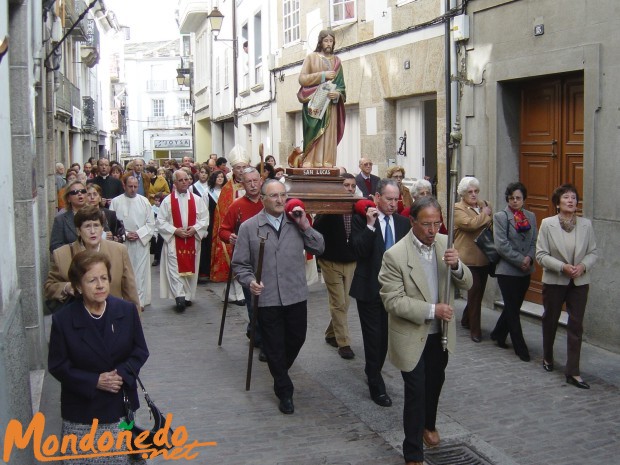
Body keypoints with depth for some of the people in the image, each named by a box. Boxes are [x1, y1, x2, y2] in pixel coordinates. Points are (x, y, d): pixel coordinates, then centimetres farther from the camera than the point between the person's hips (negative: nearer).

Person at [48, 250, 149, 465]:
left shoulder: (127, 310, -5)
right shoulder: (62, 320, -11)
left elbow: (141, 351, 2)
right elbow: (57, 366, -6)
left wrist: (122, 374, -16)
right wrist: (94, 381, -17)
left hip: (121, 405, 2)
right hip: (82, 410, -1)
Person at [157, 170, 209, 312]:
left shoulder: (196, 200, 4)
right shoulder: (167, 201, -1)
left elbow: (205, 218, 4)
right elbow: (160, 221, -2)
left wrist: (195, 228, -12)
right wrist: (175, 230, -13)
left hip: (192, 240, 2)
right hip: (173, 241, -2)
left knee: (190, 268, 8)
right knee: (175, 269, -10)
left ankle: (188, 296, 19)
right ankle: (179, 297, -13)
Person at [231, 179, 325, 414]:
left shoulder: (297, 223, 5)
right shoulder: (249, 227, -3)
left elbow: (319, 248, 1)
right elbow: (240, 264, -1)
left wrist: (305, 227, -10)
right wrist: (249, 281, -18)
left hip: (296, 295, 3)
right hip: (267, 298, -2)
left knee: (296, 339, 15)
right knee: (275, 347, 8)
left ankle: (280, 372, 45)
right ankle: (284, 391, 25)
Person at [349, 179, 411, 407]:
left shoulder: (403, 222, 5)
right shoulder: (361, 220, -8)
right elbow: (358, 251, -19)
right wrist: (370, 225, -26)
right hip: (370, 287, -4)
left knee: (385, 335, 13)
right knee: (374, 336, 0)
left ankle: (373, 372, 34)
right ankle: (376, 385, 11)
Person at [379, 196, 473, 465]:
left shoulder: (444, 243, -5)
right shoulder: (395, 255, -21)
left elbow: (466, 284, -2)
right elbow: (392, 300, -22)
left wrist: (457, 266, -23)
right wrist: (431, 310, -28)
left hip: (441, 332, 6)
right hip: (412, 336, -5)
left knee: (435, 384, 24)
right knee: (416, 393, 1)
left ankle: (428, 424, 52)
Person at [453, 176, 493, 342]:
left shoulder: (484, 205, 15)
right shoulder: (457, 208, -6)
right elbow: (470, 224, -21)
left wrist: (488, 216, -7)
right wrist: (485, 214, -8)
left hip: (484, 258, 6)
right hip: (468, 258, -6)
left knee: (478, 292, 13)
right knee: (475, 291, -8)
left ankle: (466, 320, 33)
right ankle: (475, 329, 2)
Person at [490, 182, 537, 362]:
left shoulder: (531, 217, 9)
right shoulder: (500, 217, -6)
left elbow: (534, 242, 8)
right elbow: (502, 245, -12)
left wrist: (529, 258, -11)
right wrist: (520, 260, -15)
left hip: (525, 271, 5)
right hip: (507, 270, -5)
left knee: (514, 306, 14)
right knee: (513, 309, -1)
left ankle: (498, 334, 35)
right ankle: (520, 348, 7)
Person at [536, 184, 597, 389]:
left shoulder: (586, 225, -2)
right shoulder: (547, 224, -9)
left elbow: (593, 252, 4)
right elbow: (541, 255, -10)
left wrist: (583, 266, -16)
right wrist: (563, 267, -20)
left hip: (579, 282, 1)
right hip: (554, 281, -1)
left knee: (576, 326, -1)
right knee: (550, 320, 15)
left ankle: (573, 372, 3)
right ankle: (548, 357, 40)